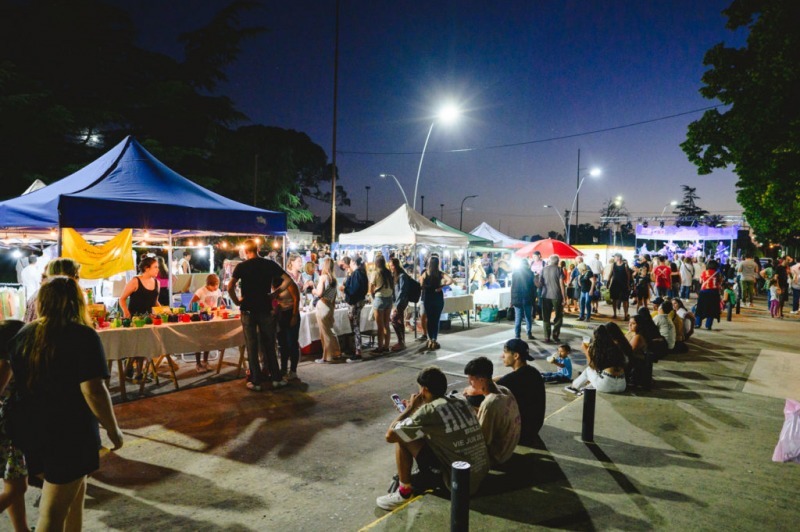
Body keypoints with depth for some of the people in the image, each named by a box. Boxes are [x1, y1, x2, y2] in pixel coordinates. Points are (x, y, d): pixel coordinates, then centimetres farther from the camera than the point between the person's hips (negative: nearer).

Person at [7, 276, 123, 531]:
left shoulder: (23, 335, 4)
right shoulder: (83, 336, -15)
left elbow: (9, 380, 17)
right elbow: (93, 391, -22)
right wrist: (113, 430, -11)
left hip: (29, 429, 6)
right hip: (68, 433, -6)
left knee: (75, 489, 25)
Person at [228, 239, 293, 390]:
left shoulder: (241, 266, -5)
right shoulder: (270, 264, 1)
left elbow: (230, 287, -16)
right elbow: (288, 280, 0)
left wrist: (237, 301, -2)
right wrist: (275, 293, 4)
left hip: (248, 311, -2)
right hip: (266, 310, 2)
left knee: (252, 347, 6)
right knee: (269, 346, 11)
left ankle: (255, 382, 10)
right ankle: (276, 379, 15)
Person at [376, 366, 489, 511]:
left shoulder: (429, 411, -15)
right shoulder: (461, 403, 7)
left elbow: (390, 435, -8)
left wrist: (410, 408, 4)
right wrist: (415, 409, 21)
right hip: (482, 474, 8)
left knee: (401, 438, -1)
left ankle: (404, 490, 11)